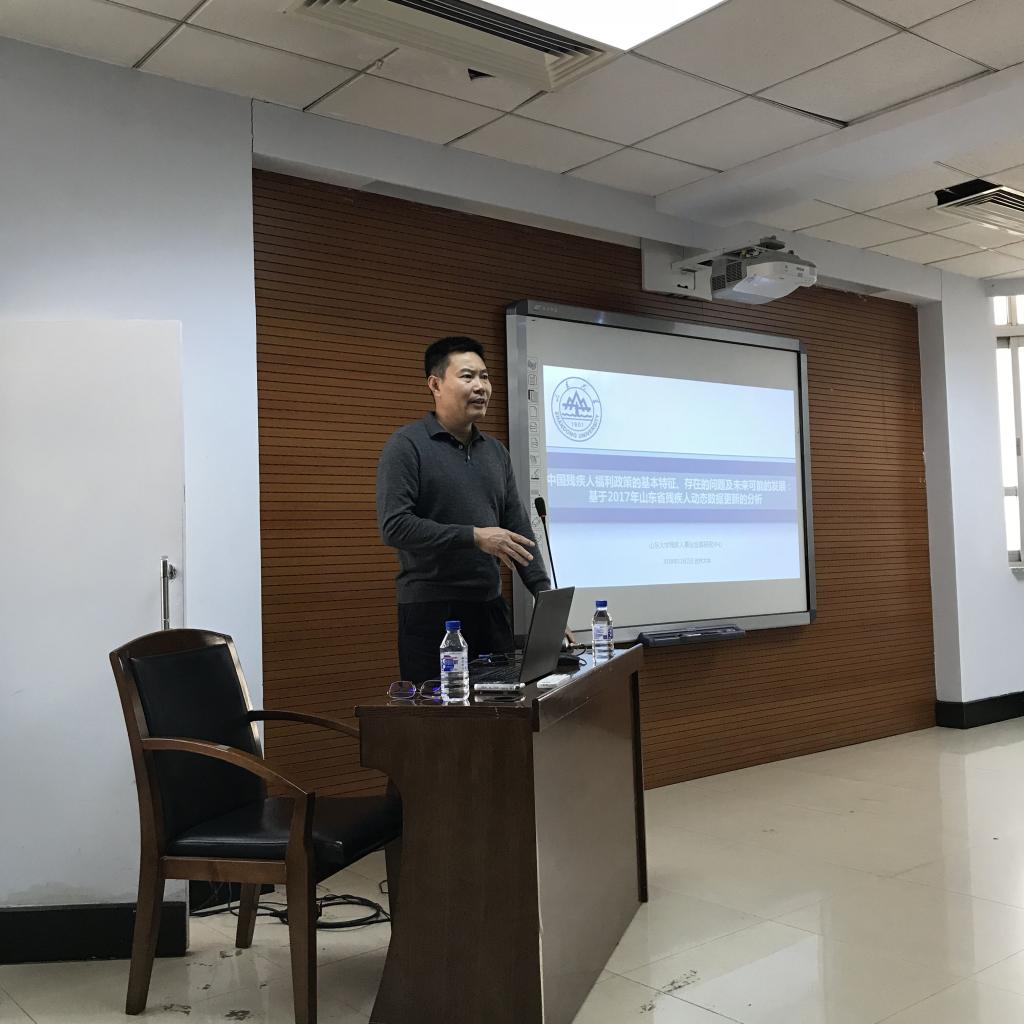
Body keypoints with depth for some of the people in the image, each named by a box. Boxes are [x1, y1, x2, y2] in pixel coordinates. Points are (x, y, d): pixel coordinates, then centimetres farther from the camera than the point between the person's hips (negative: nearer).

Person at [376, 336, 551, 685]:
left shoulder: (496, 452, 13)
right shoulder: (406, 446, -6)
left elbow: (519, 530, 14)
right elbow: (394, 526, -16)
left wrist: (544, 593, 4)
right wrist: (475, 537, -18)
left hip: (490, 606, 6)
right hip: (430, 612, -6)